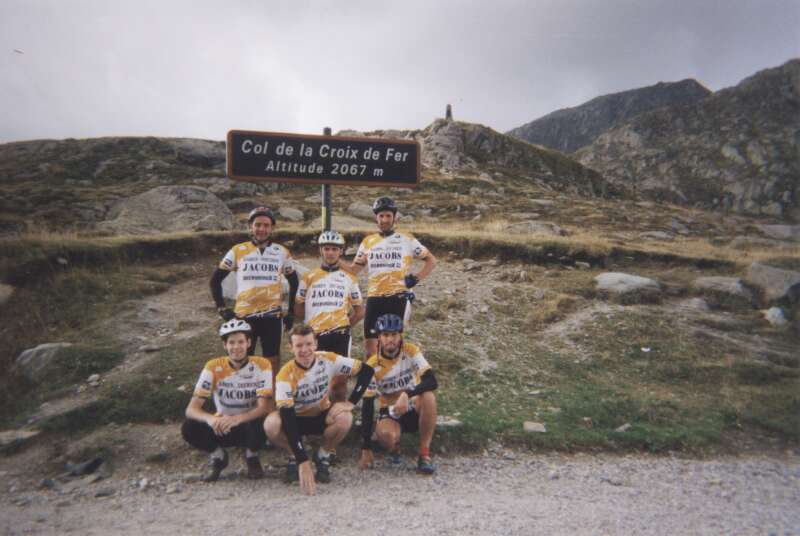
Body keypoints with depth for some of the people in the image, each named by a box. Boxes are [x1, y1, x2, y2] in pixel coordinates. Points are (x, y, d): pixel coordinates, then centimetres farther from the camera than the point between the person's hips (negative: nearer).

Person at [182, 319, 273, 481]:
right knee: (189, 428, -26)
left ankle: (252, 456, 0)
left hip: (250, 425, -1)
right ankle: (218, 456, 5)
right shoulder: (213, 367, -13)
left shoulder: (261, 365, -17)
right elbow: (191, 409, -18)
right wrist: (210, 419, -40)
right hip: (222, 427, 2)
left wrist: (236, 419, -42)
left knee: (259, 423, -36)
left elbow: (264, 407, -23)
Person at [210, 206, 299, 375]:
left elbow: (293, 282, 14)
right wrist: (222, 308, -2)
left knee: (272, 363, 7)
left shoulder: (282, 252, 3)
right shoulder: (238, 251, 0)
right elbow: (215, 280, 5)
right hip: (244, 315, -1)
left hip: (272, 316, 1)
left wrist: (290, 311, 9)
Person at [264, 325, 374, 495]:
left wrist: (351, 402, -24)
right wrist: (303, 462, -40)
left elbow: (366, 370, -13)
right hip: (296, 420, -1)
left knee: (345, 418, -31)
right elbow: (287, 419, -33)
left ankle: (323, 456, -2)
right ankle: (295, 458, -2)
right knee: (271, 424, -33)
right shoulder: (285, 375, -27)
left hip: (322, 416, 1)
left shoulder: (328, 360, -19)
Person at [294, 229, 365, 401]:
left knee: (339, 379, 1)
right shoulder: (309, 277, 7)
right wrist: (315, 317, 4)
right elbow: (298, 310, 9)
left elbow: (359, 311, 14)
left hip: (339, 335, 0)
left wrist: (344, 324, 5)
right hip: (314, 335, 0)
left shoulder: (349, 279, 10)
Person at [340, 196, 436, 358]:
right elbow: (354, 270, 9)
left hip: (398, 297, -2)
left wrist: (416, 279, -3)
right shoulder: (368, 241, 10)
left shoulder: (406, 240, 2)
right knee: (369, 343, 2)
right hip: (374, 297, 3)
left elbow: (431, 260, 8)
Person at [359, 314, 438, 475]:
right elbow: (367, 406, -15)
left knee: (428, 395, -34)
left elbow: (431, 381, -25)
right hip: (390, 412, 0)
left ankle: (424, 454, -19)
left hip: (414, 409, 1)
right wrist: (366, 449, -18)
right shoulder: (372, 366, -14)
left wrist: (407, 394, -44)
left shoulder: (411, 351, -13)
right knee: (386, 435, -35)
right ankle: (394, 448, 5)